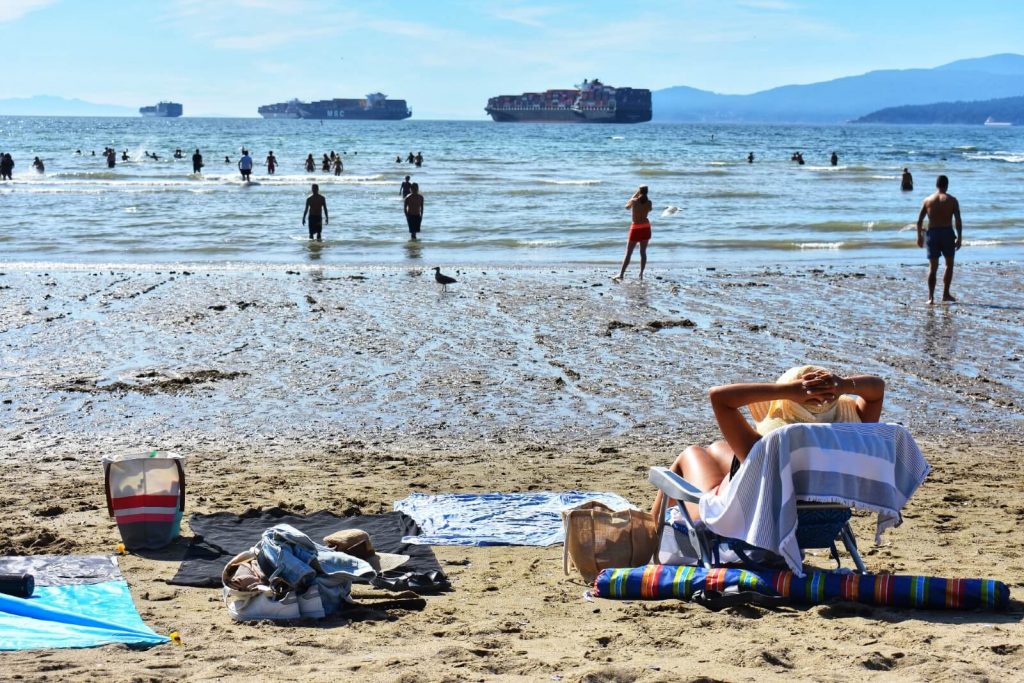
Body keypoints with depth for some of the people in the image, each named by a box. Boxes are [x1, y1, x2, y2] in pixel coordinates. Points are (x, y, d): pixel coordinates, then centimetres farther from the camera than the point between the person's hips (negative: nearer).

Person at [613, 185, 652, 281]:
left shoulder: (634, 201, -12)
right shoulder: (648, 202, -5)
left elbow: (627, 206, 10)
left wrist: (634, 195, 14)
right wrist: (645, 197, 20)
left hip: (635, 228, -3)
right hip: (646, 228, 3)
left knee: (628, 253, -5)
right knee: (643, 252, 12)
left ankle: (621, 274, -13)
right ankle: (641, 274, 11)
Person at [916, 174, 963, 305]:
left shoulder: (928, 200, 4)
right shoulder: (952, 200, -2)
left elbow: (919, 221, 4)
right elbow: (958, 221, -8)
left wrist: (919, 236, 13)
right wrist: (959, 237, -3)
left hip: (932, 233, 2)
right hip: (947, 233, -2)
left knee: (933, 267, 4)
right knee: (949, 264, 16)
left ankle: (931, 297, -5)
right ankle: (946, 294, 15)